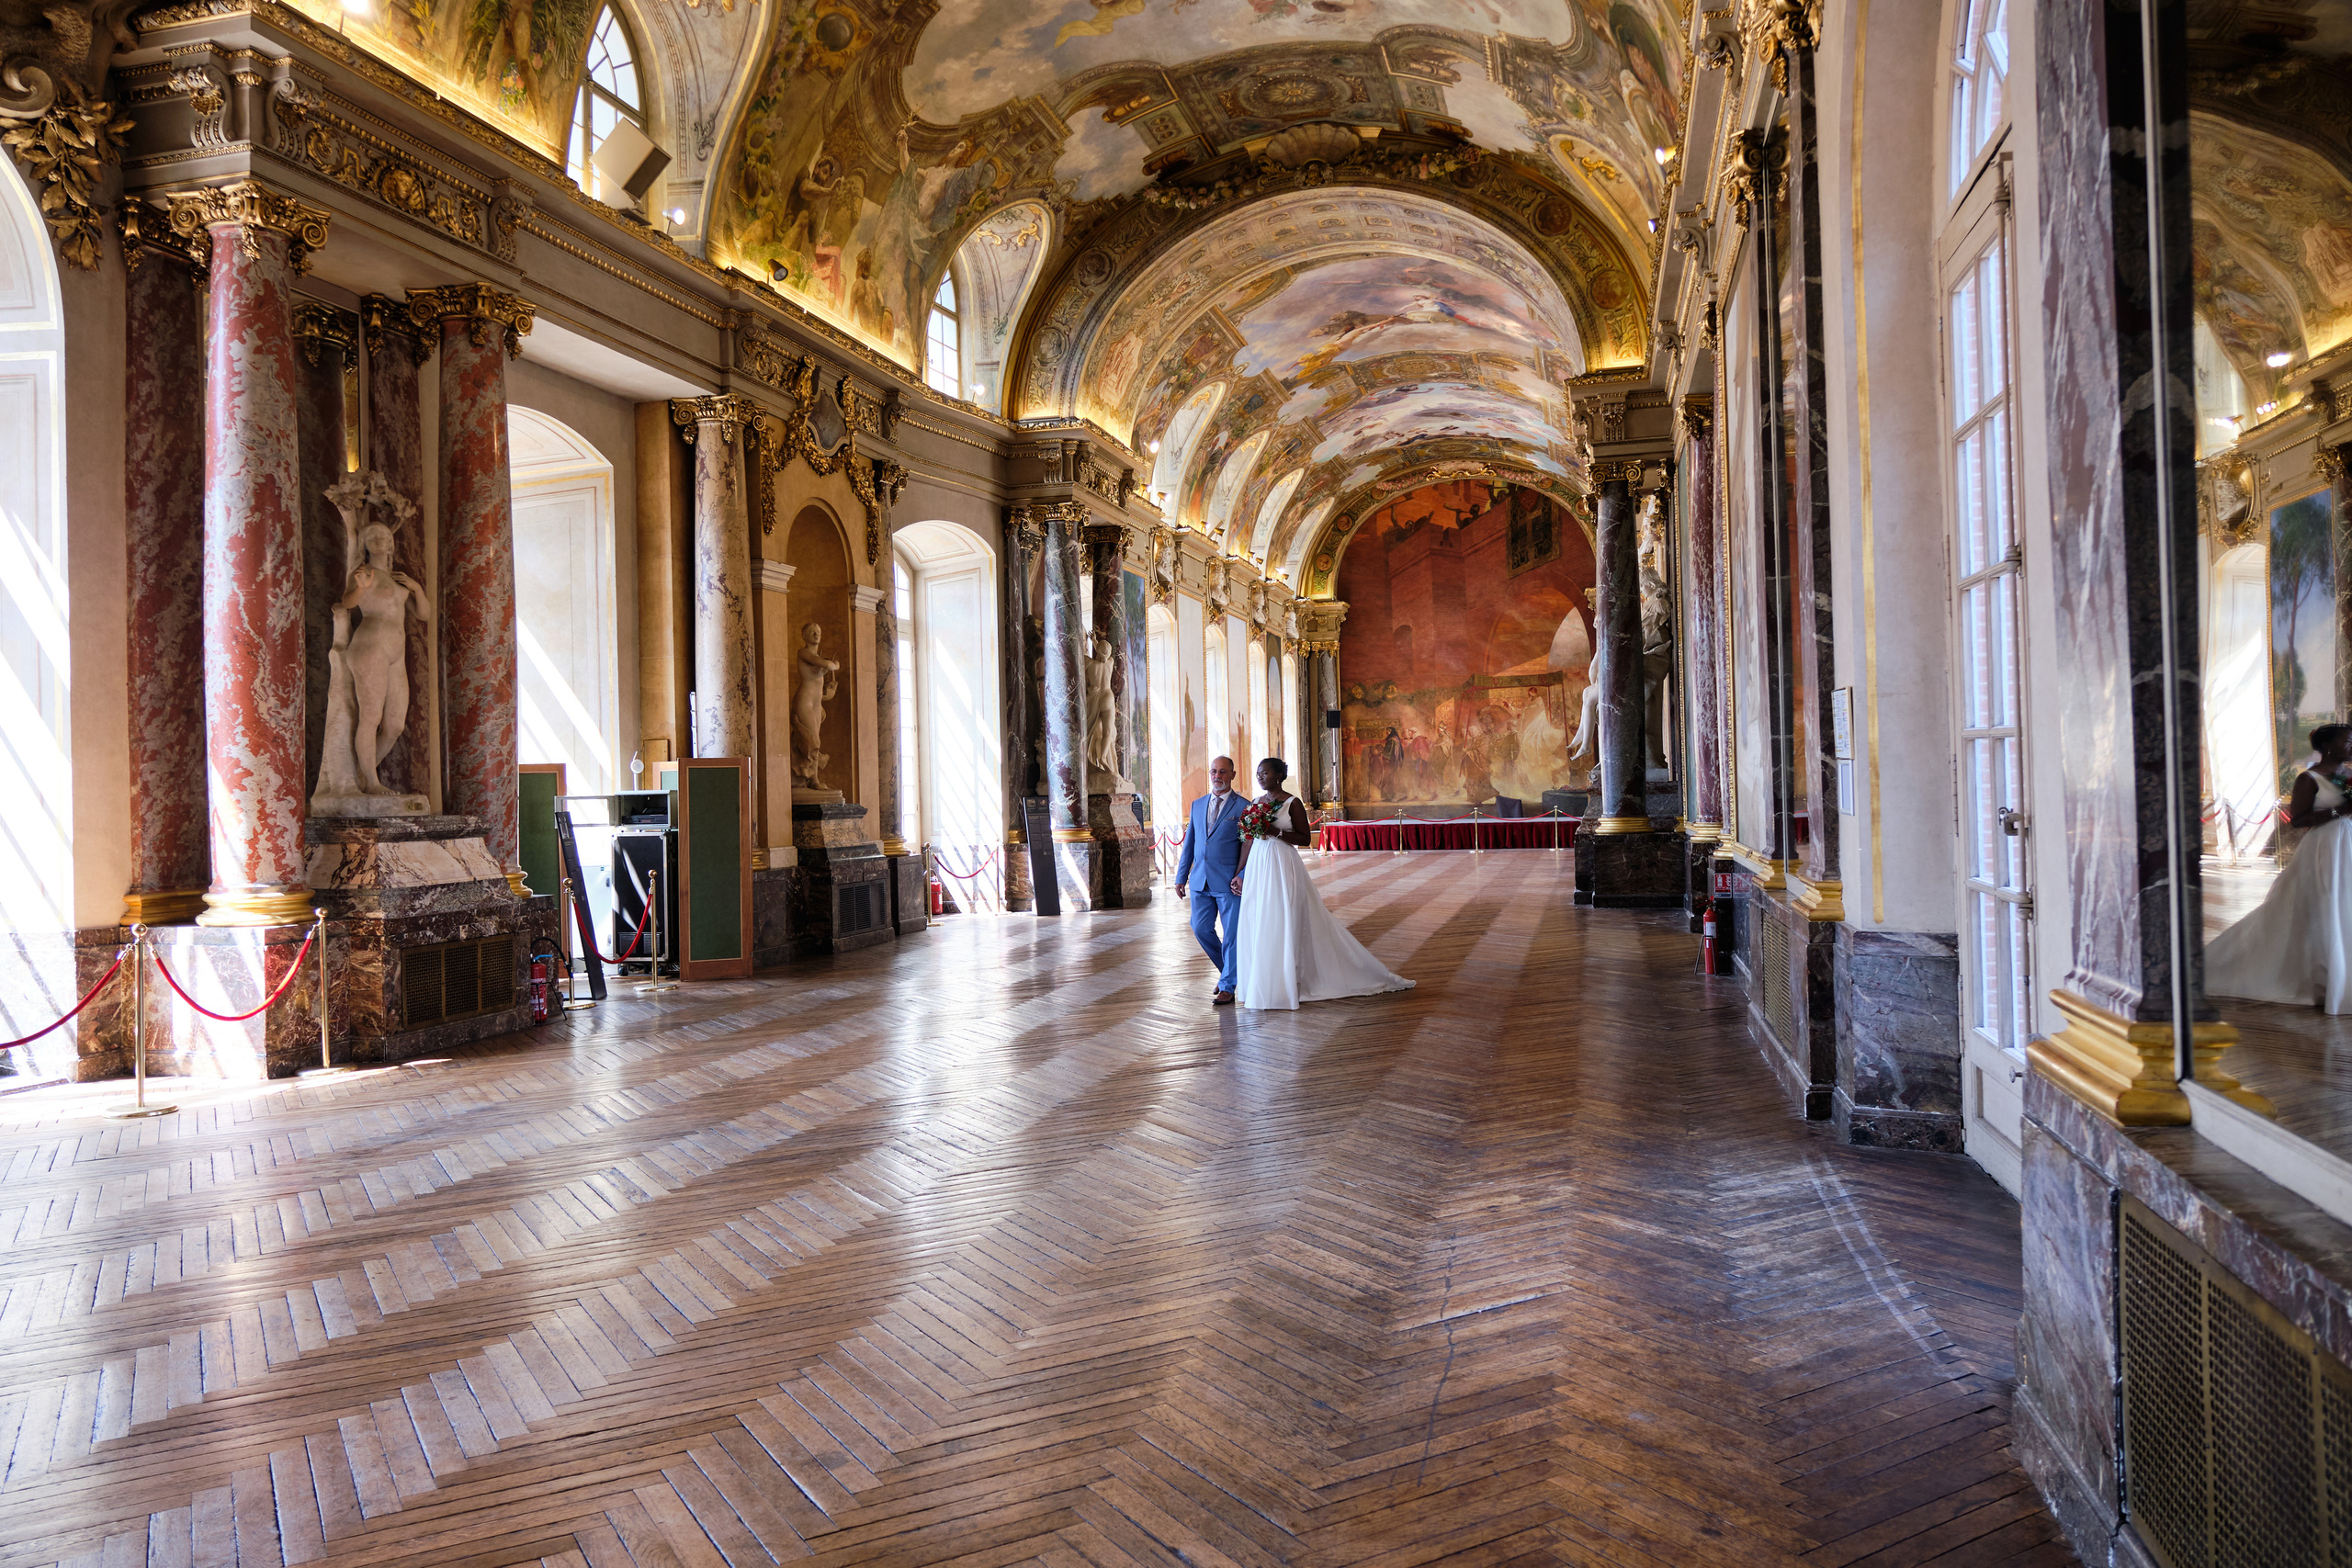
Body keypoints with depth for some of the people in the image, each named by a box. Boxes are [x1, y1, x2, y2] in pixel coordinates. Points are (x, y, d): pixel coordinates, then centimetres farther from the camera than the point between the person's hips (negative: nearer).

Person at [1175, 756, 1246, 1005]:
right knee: (1201, 929, 4)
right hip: (1201, 881, 5)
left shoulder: (1244, 807, -2)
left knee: (1232, 934, -2)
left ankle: (1227, 986, 9)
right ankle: (1228, 971, 26)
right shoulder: (1197, 805, 14)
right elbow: (1189, 843, 17)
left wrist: (1243, 877, -13)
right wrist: (1181, 877, 14)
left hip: (1229, 882, -5)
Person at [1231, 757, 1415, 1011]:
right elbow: (1247, 841, 13)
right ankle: (1261, 986, 16)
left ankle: (1286, 986, 6)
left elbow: (1304, 838, -7)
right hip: (1257, 867, 6)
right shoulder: (1256, 804, 11)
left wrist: (1277, 832, -19)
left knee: (1284, 924, -3)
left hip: (1282, 866, -6)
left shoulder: (1292, 803, -6)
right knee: (1256, 925, 6)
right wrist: (1239, 873, 11)